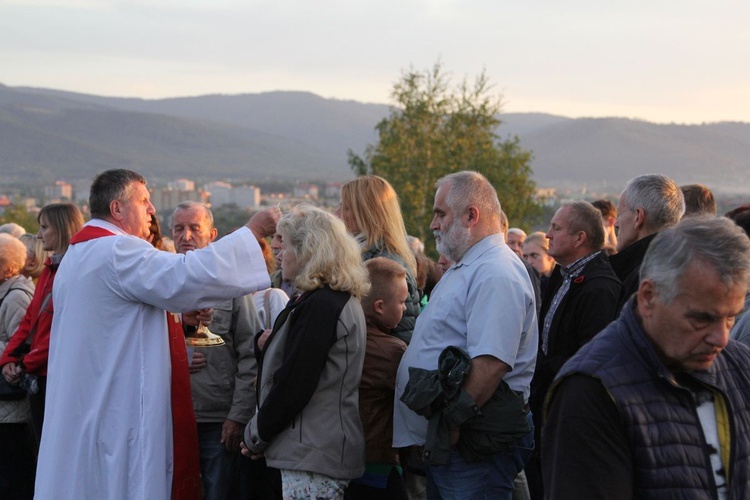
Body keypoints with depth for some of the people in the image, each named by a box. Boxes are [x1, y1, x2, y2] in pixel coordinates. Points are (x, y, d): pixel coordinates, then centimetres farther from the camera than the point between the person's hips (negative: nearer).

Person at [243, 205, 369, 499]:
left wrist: (256, 435, -7)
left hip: (312, 453, -10)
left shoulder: (319, 306, -16)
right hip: (331, 448, 10)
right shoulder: (344, 301, 15)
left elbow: (293, 384, -18)